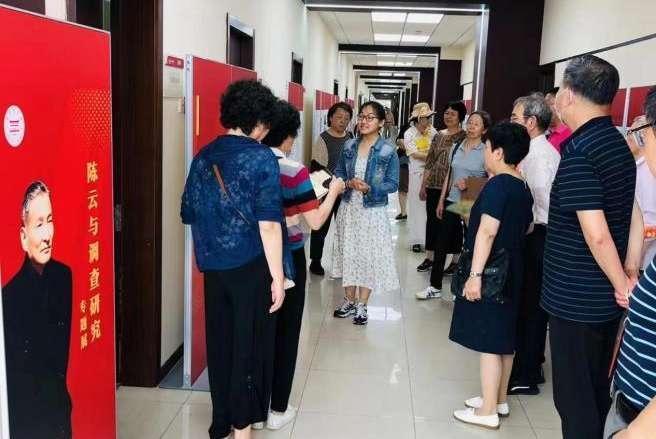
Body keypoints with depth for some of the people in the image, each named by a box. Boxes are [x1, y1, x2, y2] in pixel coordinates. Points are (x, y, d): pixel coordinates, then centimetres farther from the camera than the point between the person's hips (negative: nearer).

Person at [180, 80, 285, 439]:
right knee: (249, 345, 8)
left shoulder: (203, 157, 5)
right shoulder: (261, 158, -12)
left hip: (213, 267, 5)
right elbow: (268, 224, -17)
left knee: (219, 342, 16)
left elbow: (189, 215, 10)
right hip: (251, 267, -5)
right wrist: (277, 276, -12)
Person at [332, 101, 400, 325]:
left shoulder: (388, 151, -9)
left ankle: (362, 305, 17)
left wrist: (369, 188, -24)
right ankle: (349, 300, 26)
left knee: (369, 256, 3)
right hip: (348, 209, 4)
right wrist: (349, 183, -15)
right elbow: (338, 173, 6)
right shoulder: (349, 146, 2)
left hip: (373, 212, -4)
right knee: (348, 253, 11)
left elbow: (393, 184, -9)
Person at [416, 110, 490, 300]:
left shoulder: (486, 152, -8)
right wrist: (441, 201, 14)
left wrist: (470, 186, -21)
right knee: (441, 244, 7)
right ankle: (435, 286, 19)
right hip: (452, 202, 5)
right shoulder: (456, 148, 9)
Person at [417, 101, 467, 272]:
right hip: (434, 185, 5)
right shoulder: (438, 136, 11)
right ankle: (429, 257, 21)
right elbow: (429, 162, 13)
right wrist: (423, 185, 10)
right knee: (432, 220, 10)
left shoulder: (464, 137, -3)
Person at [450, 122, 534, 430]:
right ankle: (499, 399, 29)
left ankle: (488, 411, 5)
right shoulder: (523, 187, 9)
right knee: (504, 338, 16)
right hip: (511, 271, 9)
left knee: (489, 341, -3)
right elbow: (526, 227, 20)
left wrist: (475, 274, -26)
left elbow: (487, 232, -25)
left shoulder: (498, 185, -18)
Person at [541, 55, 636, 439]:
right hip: (605, 296, 8)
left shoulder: (578, 152, -20)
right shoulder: (619, 144, 8)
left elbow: (596, 235, -26)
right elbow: (633, 217, 13)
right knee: (596, 389, 20)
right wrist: (629, 277, 13)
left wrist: (621, 285, -14)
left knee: (575, 397, 5)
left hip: (576, 298, -8)